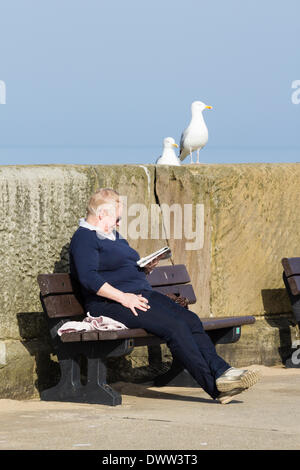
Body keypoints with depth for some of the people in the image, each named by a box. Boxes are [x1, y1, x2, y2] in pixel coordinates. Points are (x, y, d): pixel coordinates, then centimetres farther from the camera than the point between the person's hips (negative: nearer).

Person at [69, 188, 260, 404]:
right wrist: (123, 297, -22)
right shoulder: (84, 238, -4)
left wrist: (146, 268, 11)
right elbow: (88, 278, -18)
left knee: (191, 320, -14)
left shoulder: (115, 236, 26)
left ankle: (221, 371, -27)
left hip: (142, 294, 9)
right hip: (110, 304, -9)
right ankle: (213, 384, -27)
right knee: (175, 326, -26)